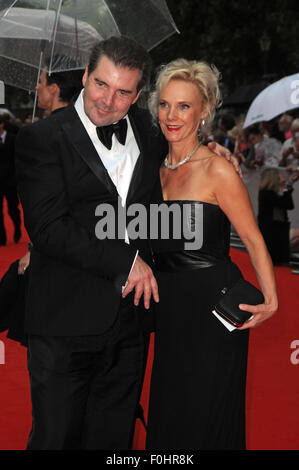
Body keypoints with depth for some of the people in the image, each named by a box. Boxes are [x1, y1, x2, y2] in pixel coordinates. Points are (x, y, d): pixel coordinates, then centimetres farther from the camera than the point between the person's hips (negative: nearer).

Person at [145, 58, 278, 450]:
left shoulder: (217, 172, -12)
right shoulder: (158, 169, 7)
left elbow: (253, 239, -7)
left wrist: (271, 300, -17)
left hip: (214, 304, -6)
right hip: (170, 308, 6)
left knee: (205, 420, 2)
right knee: (167, 416, 14)